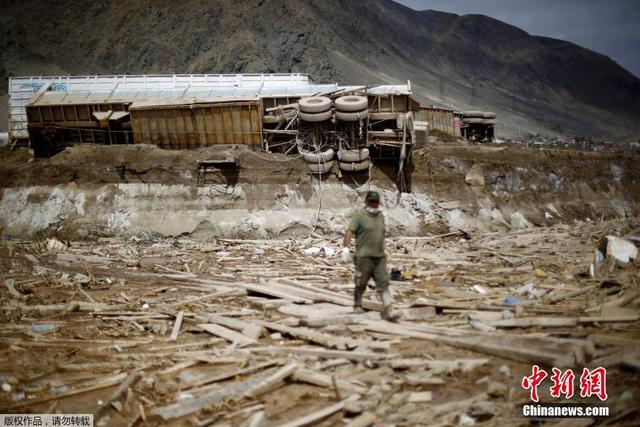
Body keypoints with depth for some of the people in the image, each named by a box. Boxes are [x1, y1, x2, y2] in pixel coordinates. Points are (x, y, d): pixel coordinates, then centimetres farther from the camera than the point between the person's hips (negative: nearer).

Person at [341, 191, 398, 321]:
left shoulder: (380, 216, 14)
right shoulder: (359, 216, -6)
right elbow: (349, 232, -15)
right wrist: (345, 249, -27)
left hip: (380, 257, 5)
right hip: (364, 257, -5)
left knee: (383, 284, -4)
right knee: (361, 284, 8)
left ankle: (387, 311, -7)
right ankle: (357, 305, 29)